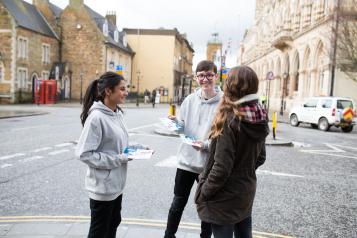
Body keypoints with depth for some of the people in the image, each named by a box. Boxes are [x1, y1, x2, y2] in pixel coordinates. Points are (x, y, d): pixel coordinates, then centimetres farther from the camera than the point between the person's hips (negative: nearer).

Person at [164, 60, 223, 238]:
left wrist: (206, 144, -26)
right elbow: (183, 128, 8)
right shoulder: (190, 100, 2)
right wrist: (176, 122, -13)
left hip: (209, 164, -3)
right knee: (178, 203, 16)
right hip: (186, 160, 3)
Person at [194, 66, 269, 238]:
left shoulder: (229, 120, -23)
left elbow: (221, 168, -23)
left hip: (225, 197, -7)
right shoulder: (259, 120, 0)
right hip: (247, 193, 8)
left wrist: (203, 193, -11)